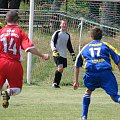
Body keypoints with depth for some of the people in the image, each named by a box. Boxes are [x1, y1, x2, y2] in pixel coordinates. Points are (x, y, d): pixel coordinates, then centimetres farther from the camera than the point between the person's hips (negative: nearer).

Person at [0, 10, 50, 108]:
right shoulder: (20, 32, -1)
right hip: (15, 64, -1)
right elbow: (29, 48, -10)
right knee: (17, 88, 11)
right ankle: (8, 92, -23)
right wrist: (42, 55, -2)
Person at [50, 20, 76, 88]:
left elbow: (69, 46, 24)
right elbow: (52, 42, -6)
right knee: (60, 68, -20)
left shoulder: (67, 35, 17)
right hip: (57, 54, -7)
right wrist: (54, 50, -20)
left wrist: (73, 54, 18)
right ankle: (55, 83, -9)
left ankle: (56, 84, 11)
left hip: (64, 55, 7)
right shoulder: (57, 33, -2)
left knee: (61, 70, 4)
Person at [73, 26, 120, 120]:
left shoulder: (85, 48, 28)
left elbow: (77, 66, 33)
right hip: (106, 72, -1)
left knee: (88, 91, 28)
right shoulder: (106, 46, 21)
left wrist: (76, 81, 40)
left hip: (91, 73, 1)